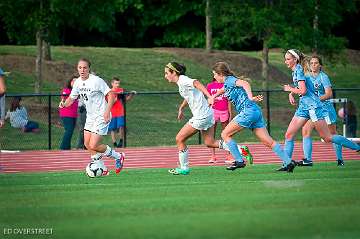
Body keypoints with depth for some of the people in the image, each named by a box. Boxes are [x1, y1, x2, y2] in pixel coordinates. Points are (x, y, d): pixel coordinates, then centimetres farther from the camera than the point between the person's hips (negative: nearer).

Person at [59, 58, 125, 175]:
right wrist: (64, 104, -8)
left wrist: (107, 112, -25)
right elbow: (72, 98, 14)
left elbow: (110, 95, -16)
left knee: (93, 146, -12)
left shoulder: (97, 81, -18)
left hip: (102, 117, -8)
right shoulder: (78, 82, 3)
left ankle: (118, 156, 9)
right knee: (87, 144, 5)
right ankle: (102, 169, 17)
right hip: (90, 117, 8)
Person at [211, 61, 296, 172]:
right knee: (268, 141, 3)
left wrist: (250, 98, -34)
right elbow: (223, 90, 48)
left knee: (225, 135, 1)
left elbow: (245, 83, -23)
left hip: (248, 111, -9)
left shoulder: (229, 80, -4)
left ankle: (239, 161, -1)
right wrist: (213, 97, 61)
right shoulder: (227, 84, 23)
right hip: (256, 112, 9)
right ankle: (288, 162, -3)